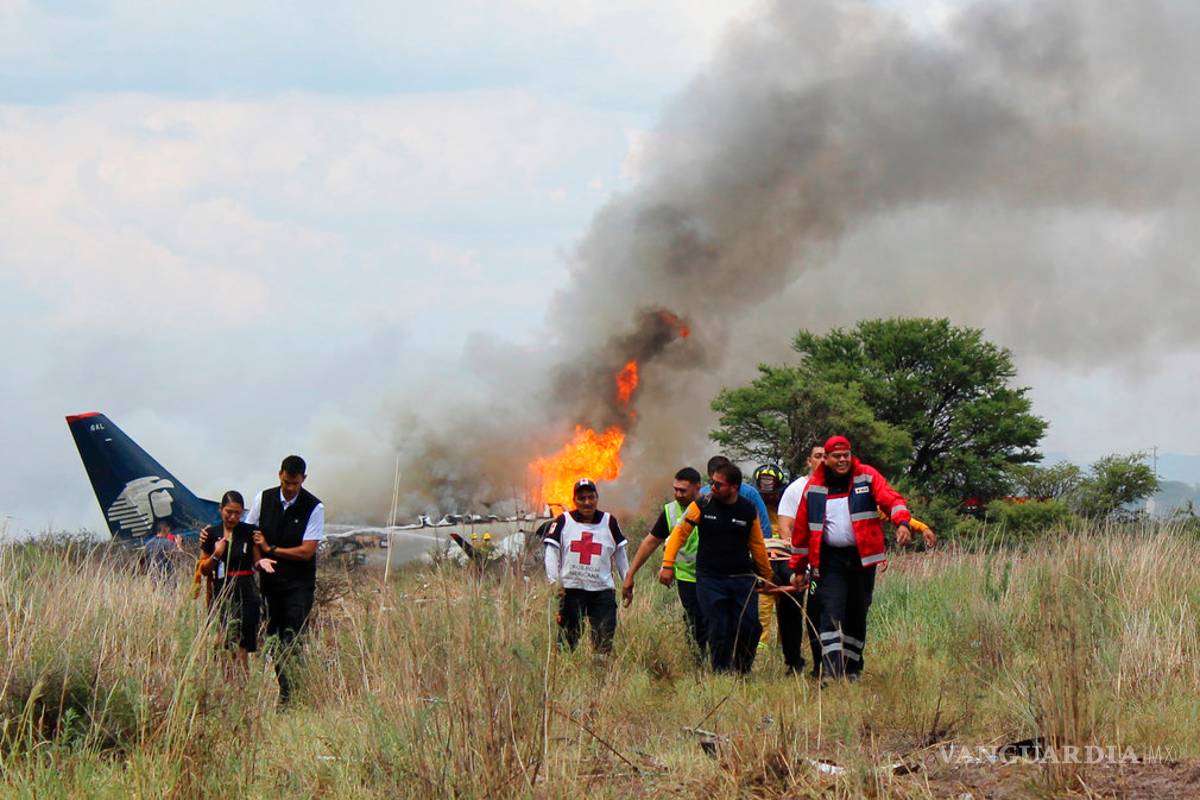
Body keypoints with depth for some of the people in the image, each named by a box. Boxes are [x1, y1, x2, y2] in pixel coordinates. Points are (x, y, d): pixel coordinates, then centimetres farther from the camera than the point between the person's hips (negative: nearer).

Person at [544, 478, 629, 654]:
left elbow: (620, 554, 16)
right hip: (571, 589, -1)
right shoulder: (564, 521, 4)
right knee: (568, 639, -2)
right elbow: (551, 552, 1)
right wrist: (554, 581, -10)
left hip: (602, 590, 1)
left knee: (604, 642, -4)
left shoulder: (609, 522, 9)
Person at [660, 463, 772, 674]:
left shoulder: (749, 511, 3)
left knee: (750, 628, -7)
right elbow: (679, 532, 3)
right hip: (710, 579, -1)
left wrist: (766, 576, 21)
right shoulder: (702, 506, -2)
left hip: (742, 578, 2)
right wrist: (667, 565, -5)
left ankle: (741, 673, 11)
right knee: (719, 632, -6)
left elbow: (757, 545, 14)